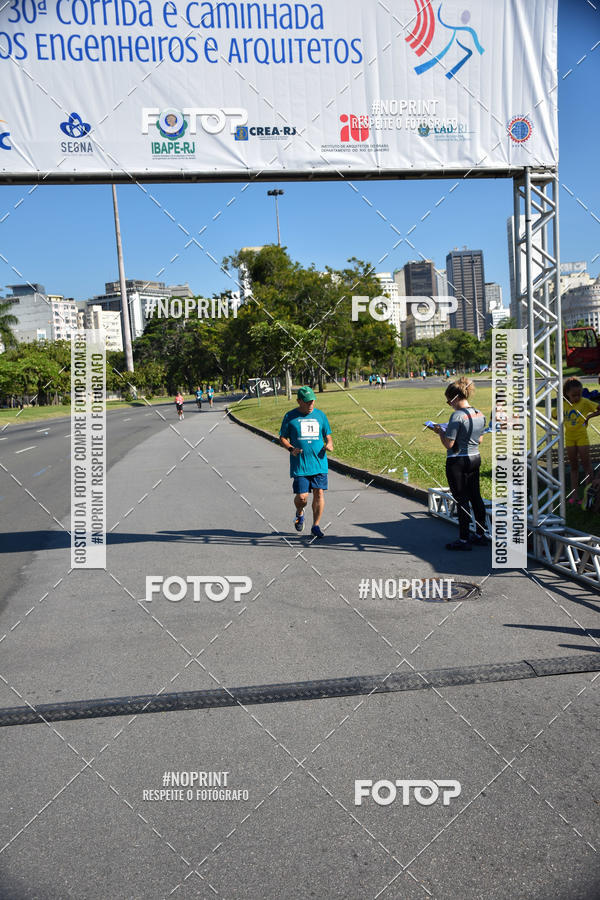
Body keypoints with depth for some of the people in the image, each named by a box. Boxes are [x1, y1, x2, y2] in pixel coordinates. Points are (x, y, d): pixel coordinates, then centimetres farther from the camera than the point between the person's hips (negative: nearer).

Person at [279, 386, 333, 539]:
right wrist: (291, 449, -13)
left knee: (319, 493, -2)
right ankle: (299, 514, 28)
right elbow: (282, 437, 6)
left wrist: (329, 444, -4)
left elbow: (328, 435, 18)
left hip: (319, 462, 2)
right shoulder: (290, 416, 3)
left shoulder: (320, 415, 11)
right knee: (302, 496, -6)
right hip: (299, 464, -2)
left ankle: (315, 526, 11)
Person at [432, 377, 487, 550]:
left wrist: (440, 431, -3)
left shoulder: (457, 416, -19)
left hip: (457, 461, -8)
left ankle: (464, 540, 6)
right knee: (475, 496, 15)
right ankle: (481, 535, 24)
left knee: (462, 500, -1)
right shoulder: (479, 414, 5)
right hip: (475, 458, 8)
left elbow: (448, 444, -19)